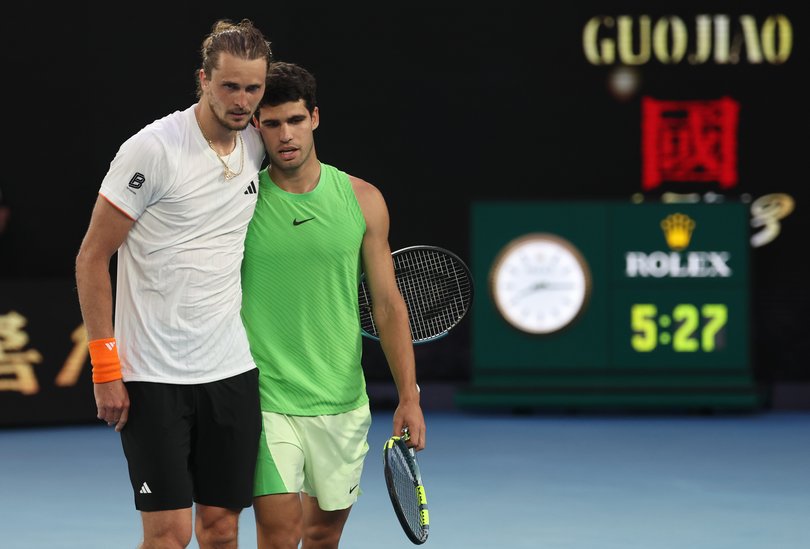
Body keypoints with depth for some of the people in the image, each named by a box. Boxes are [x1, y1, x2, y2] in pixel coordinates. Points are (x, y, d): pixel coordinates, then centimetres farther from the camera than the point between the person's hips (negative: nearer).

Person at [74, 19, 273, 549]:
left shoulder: (256, 145, 7)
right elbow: (92, 258, -8)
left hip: (232, 368, 6)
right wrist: (105, 366, -12)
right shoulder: (152, 150, -11)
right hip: (153, 376, -6)